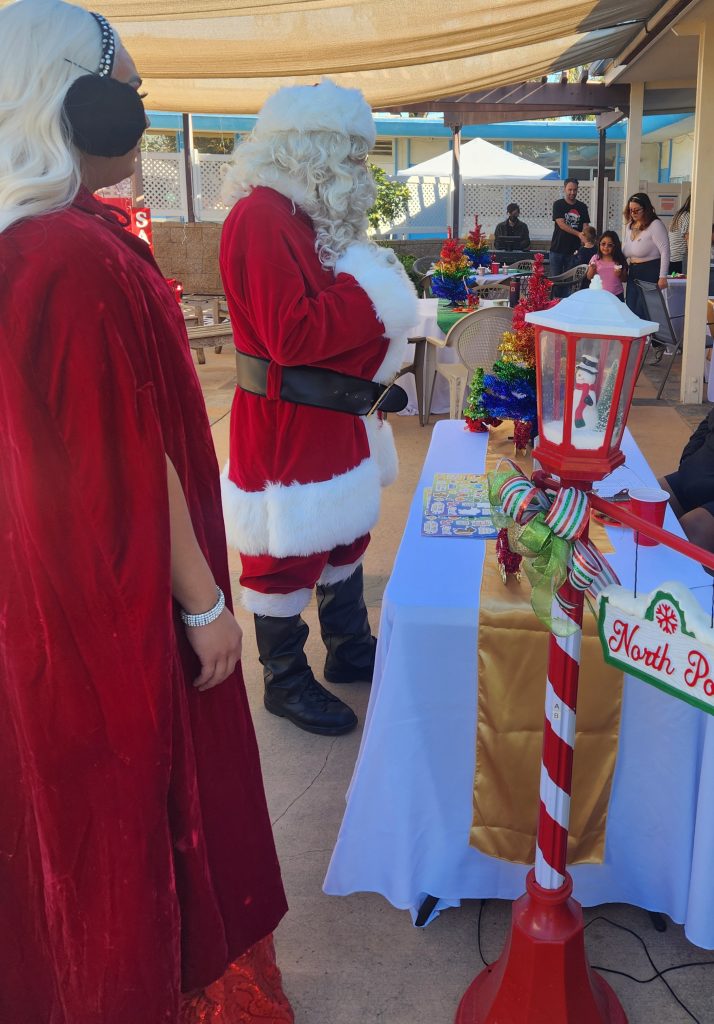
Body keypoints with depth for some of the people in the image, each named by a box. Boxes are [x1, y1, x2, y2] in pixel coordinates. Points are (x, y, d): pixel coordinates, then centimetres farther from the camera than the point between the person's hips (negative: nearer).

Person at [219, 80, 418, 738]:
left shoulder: (310, 216, 13)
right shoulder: (261, 218, -19)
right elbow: (292, 335, -26)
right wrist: (371, 290, -17)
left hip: (335, 412, 10)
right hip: (286, 421, -10)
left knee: (345, 534, 19)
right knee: (288, 552, 4)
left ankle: (350, 651, 36)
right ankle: (285, 682, 21)